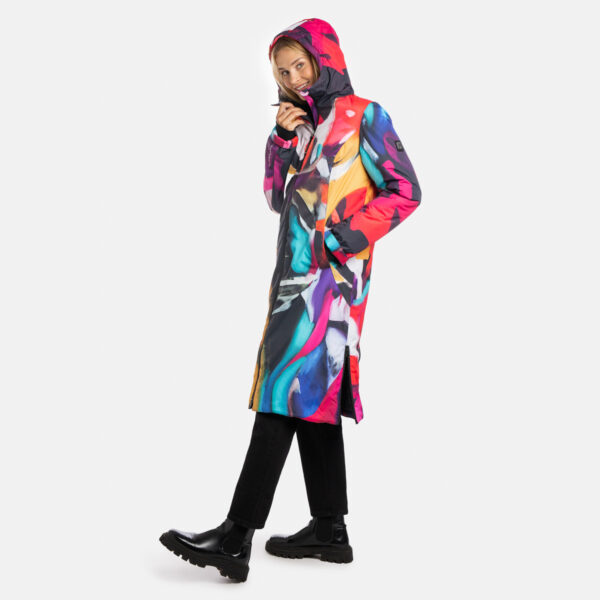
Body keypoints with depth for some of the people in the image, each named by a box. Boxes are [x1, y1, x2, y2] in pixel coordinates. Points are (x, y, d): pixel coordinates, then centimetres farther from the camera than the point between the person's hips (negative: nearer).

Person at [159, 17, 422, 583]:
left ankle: (236, 538, -14)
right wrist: (283, 140, 1)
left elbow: (404, 191, -6)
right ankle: (329, 530, 15)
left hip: (331, 272, -8)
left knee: (285, 391, -14)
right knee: (312, 398, 8)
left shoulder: (363, 116, -1)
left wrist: (342, 238, -13)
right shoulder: (298, 121, 19)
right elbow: (278, 199, 14)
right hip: (297, 272, 8)